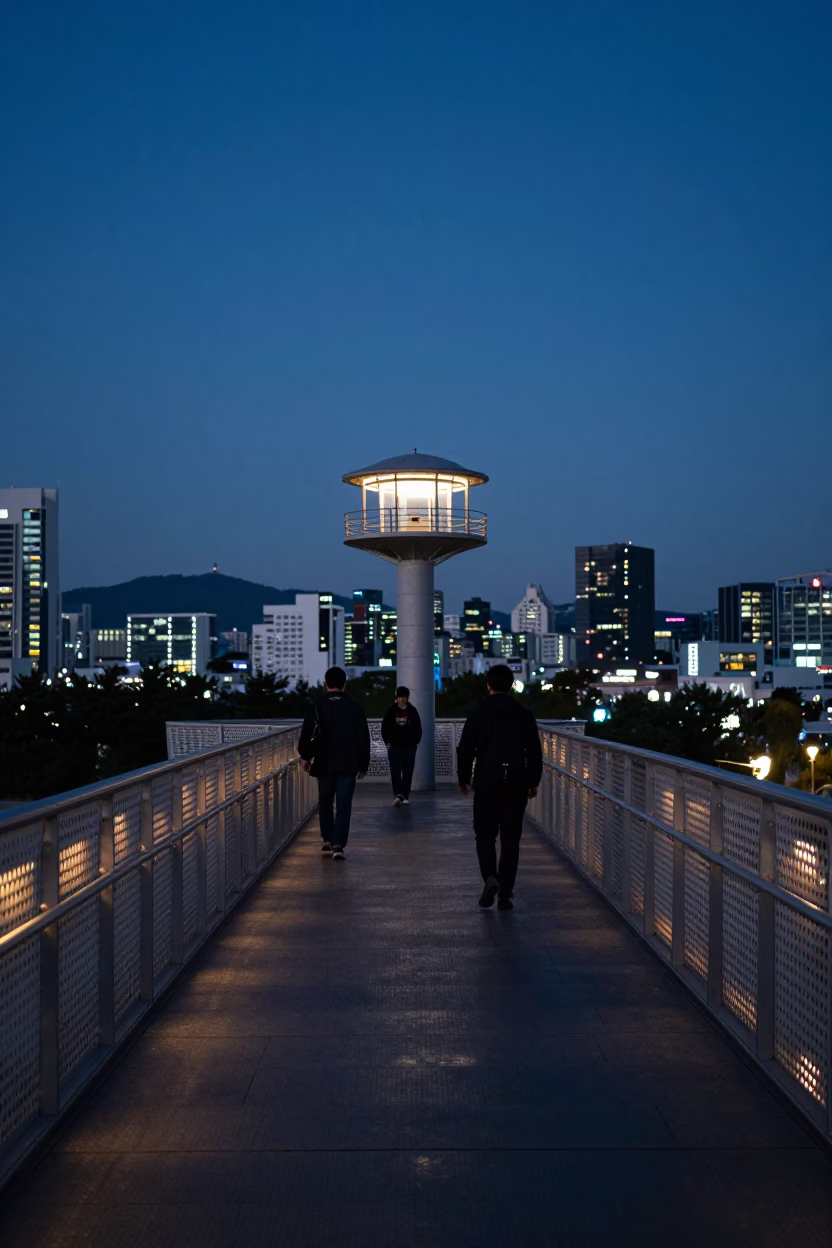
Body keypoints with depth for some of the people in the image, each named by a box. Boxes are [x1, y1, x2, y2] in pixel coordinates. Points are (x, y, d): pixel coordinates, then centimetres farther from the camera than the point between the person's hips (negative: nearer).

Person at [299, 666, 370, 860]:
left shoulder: (317, 707, -3)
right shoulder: (354, 708, -1)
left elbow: (308, 734, -5)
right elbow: (363, 739, 2)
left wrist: (305, 756, 9)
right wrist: (363, 764, 10)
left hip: (324, 763, 1)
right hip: (348, 765, -1)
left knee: (325, 802, 17)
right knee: (343, 805, -1)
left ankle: (327, 840, 22)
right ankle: (338, 844, -10)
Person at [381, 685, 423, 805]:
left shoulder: (412, 711, 5)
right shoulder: (391, 711, 2)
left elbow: (418, 728, 10)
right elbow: (384, 728, 5)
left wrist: (416, 742, 3)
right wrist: (388, 742, -3)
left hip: (410, 747, 2)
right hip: (394, 746, -2)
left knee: (408, 772, 5)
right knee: (395, 771, -14)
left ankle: (405, 797, 12)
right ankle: (398, 795, -22)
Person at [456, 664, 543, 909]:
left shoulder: (478, 715, -4)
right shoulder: (524, 715, 1)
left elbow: (465, 750, -3)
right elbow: (534, 753, 4)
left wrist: (463, 779, 10)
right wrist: (533, 781, 15)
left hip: (486, 783, -1)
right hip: (516, 784, 1)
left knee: (485, 834, 12)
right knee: (510, 838, 7)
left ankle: (490, 876, -11)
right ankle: (505, 894, 5)